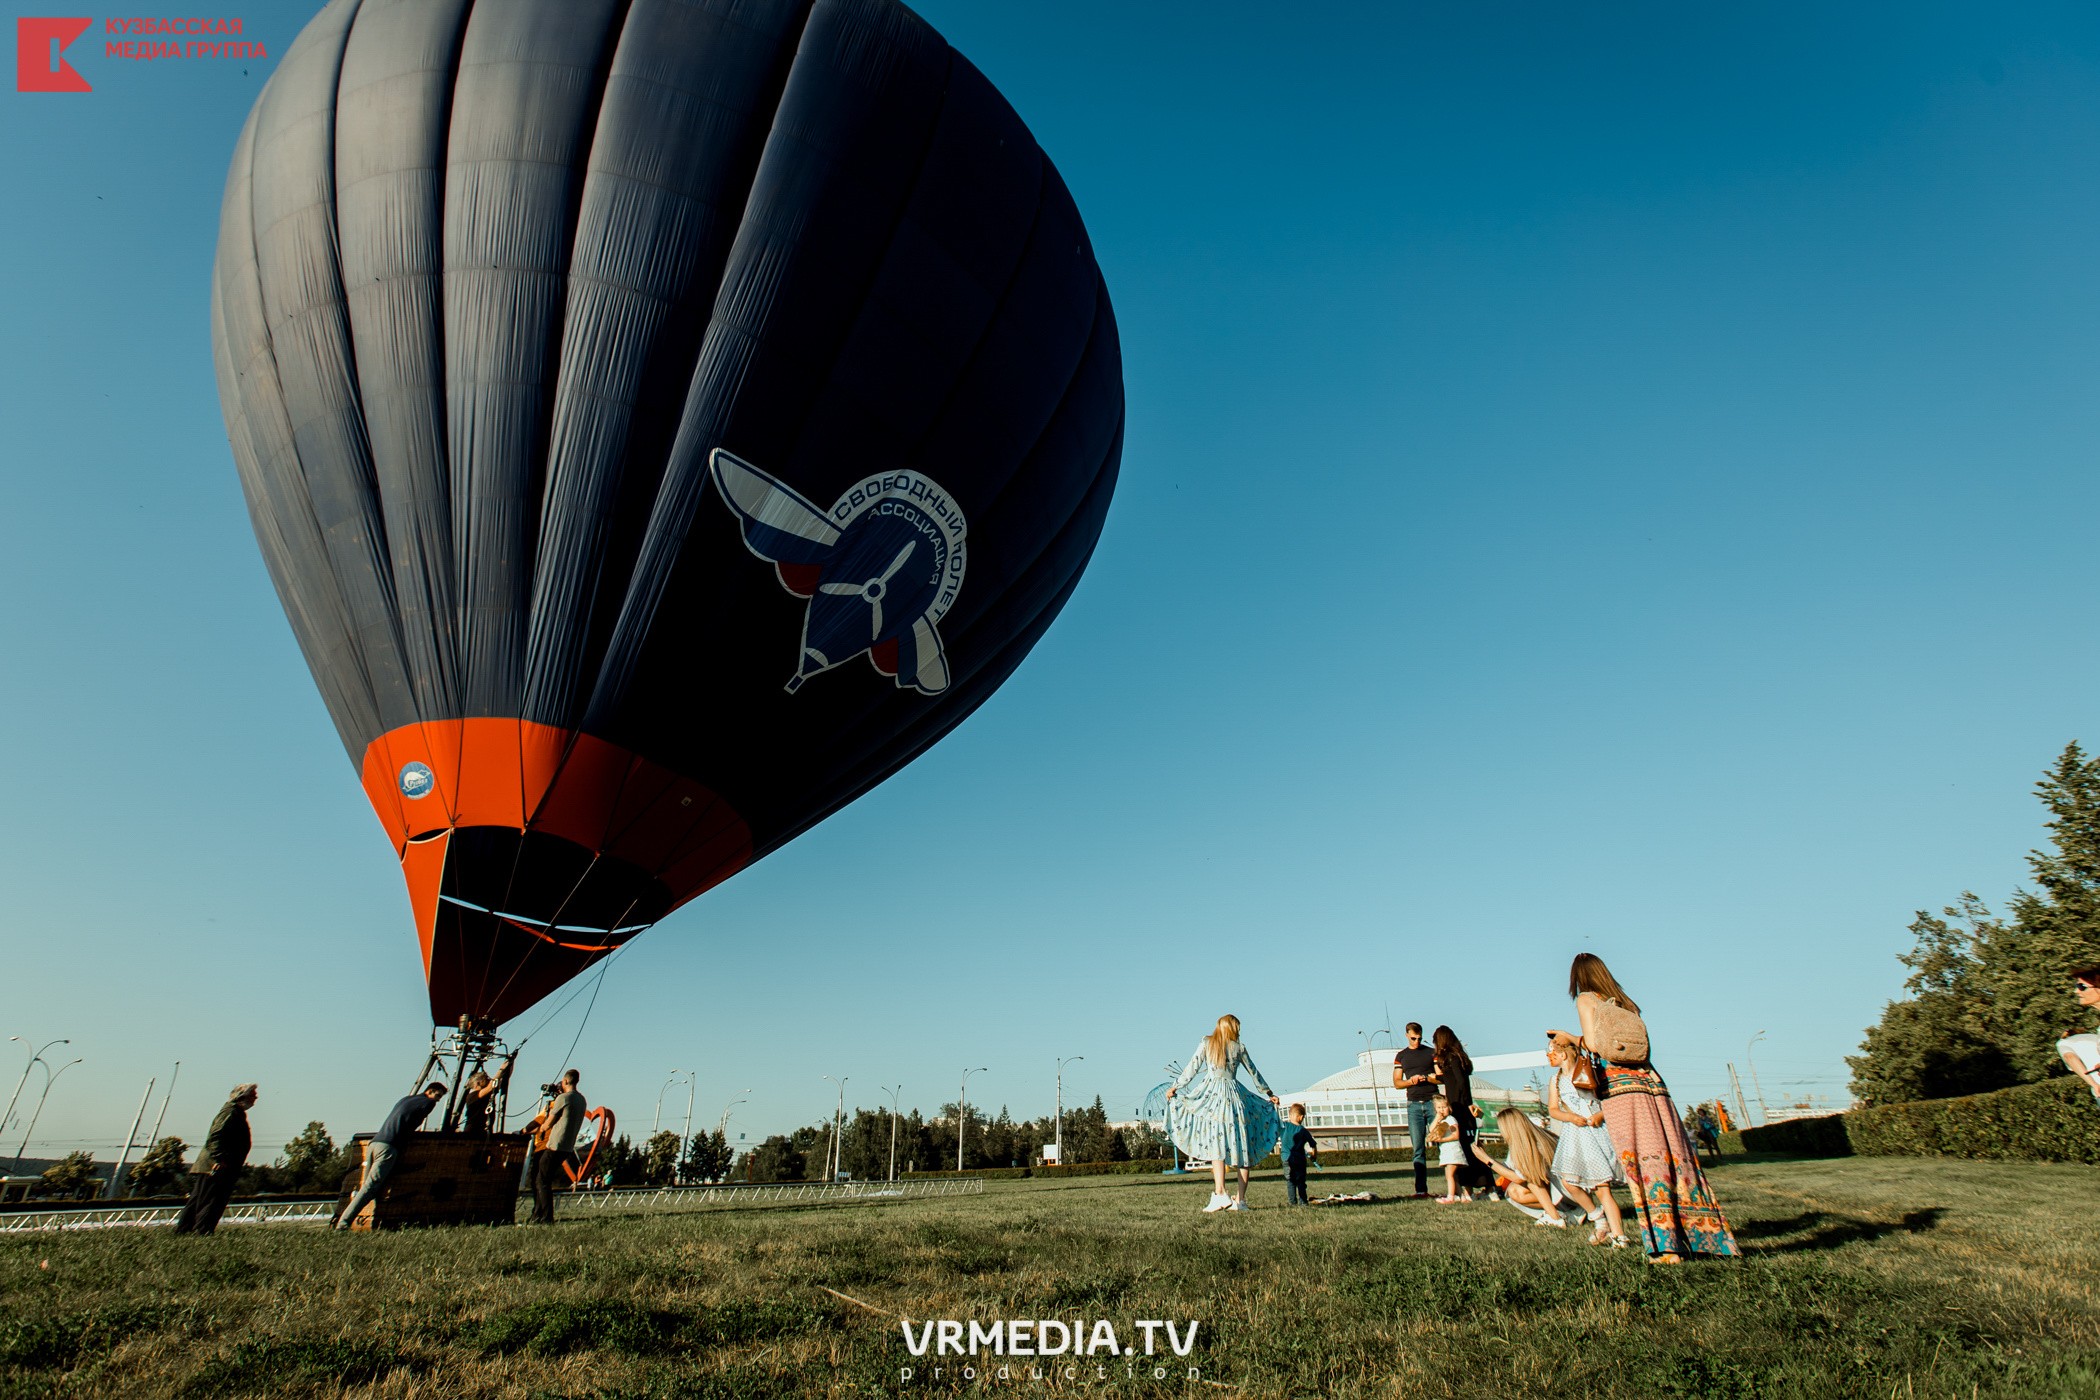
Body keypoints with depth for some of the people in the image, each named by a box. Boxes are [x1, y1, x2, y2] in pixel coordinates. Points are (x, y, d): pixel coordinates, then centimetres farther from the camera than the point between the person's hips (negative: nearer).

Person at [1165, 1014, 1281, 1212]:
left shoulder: (1206, 1043, 6)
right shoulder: (1239, 1048, 10)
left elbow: (1192, 1068, 4)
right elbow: (1254, 1073, 20)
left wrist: (1175, 1087, 13)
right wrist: (1269, 1093, 34)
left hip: (1212, 1094, -1)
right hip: (1235, 1096, 2)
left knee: (1216, 1144, -9)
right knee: (1241, 1146, 7)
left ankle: (1220, 1194, -24)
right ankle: (1241, 1199, 7)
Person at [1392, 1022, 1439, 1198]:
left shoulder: (1431, 1052, 10)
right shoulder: (1401, 1056, 14)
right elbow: (1397, 1083, 10)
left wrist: (1425, 1077, -13)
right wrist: (1410, 1081, -9)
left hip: (1432, 1102, -1)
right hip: (1414, 1105, 1)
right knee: (1418, 1149, -2)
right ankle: (1421, 1190, -1)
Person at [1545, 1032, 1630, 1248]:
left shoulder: (1589, 1071, 2)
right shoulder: (1555, 1080, 13)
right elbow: (1552, 1110, 10)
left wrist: (1601, 1115, -14)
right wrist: (1571, 1117, -9)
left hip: (1597, 1130, -4)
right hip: (1573, 1134, 4)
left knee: (1602, 1186, -9)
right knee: (1568, 1180, -9)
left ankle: (1618, 1235, -3)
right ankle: (1599, 1218, 12)